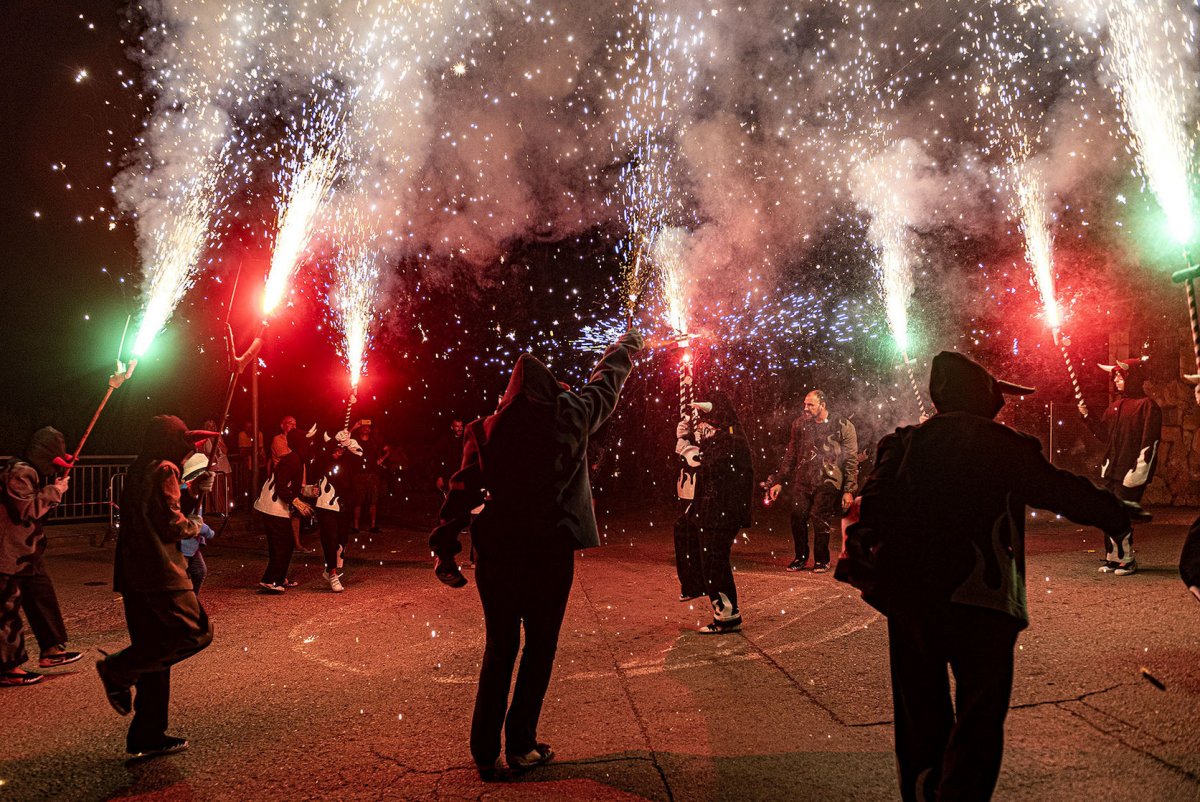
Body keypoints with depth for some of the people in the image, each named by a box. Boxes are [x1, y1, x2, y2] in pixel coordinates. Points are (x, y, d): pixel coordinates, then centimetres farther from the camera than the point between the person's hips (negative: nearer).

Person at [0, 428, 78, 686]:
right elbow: (26, 510, -26)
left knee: (43, 599, 15)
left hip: (28, 554, 10)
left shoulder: (35, 473, 13)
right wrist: (54, 490, -17)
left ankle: (51, 650, 25)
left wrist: (56, 482, 11)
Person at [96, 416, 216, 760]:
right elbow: (172, 524, -16)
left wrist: (193, 491, 13)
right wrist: (194, 526, 3)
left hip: (135, 574, 10)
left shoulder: (138, 471, 19)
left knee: (156, 654, 12)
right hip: (160, 572, -10)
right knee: (194, 632, -8)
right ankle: (118, 669, -6)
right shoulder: (165, 470, -10)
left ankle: (148, 737, 15)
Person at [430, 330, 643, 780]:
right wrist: (628, 346, 36)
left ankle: (485, 752, 17)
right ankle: (521, 746, 17)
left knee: (499, 648, 14)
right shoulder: (569, 417, 0)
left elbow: (463, 491, -2)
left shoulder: (486, 429, 3)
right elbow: (606, 384, 17)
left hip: (496, 548, 3)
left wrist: (445, 550, 1)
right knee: (540, 645, 12)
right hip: (550, 549, -2)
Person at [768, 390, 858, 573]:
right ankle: (800, 557, 16)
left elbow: (851, 461, 0)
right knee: (797, 517, -5)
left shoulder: (843, 426, -1)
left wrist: (849, 490, -5)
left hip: (827, 482, -3)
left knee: (820, 520, -5)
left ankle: (821, 560, 15)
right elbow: (790, 455, 17)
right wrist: (779, 481, 13)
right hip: (802, 481, 4)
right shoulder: (800, 424, 11)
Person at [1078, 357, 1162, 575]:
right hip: (1110, 471, 8)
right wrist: (1087, 416, 7)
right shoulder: (1115, 406, 15)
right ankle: (1113, 558, 17)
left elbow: (1150, 443, -13)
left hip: (1129, 474, -7)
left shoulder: (1147, 406, -8)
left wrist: (1138, 473, -19)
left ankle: (1127, 560, 6)